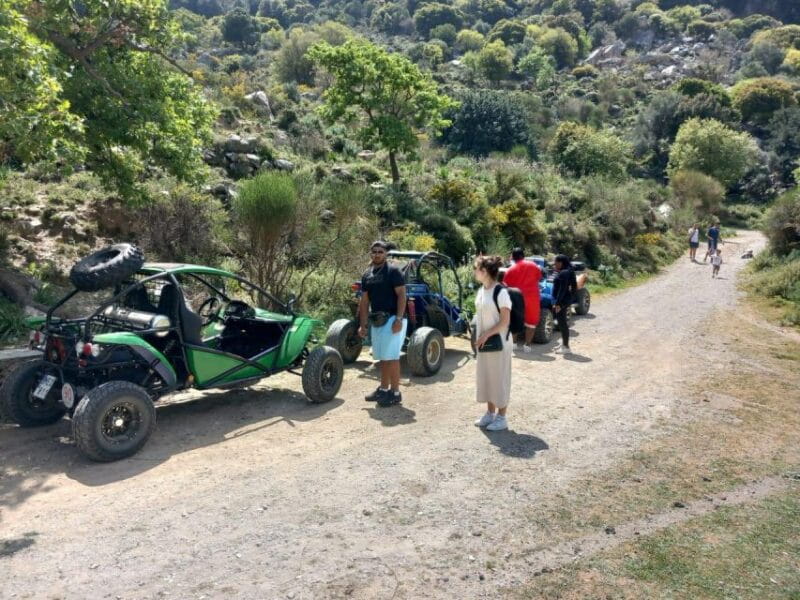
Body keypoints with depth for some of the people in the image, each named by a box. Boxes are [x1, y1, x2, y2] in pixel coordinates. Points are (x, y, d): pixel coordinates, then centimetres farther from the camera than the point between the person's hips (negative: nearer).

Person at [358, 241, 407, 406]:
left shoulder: (393, 271, -7)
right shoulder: (367, 275, 13)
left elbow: (401, 295, -12)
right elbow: (364, 301, 14)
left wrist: (399, 318, -21)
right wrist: (363, 324, 10)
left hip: (392, 319, -7)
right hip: (376, 321, 7)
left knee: (391, 356, -7)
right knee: (382, 357, 14)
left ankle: (395, 393, 0)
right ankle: (383, 389, 24)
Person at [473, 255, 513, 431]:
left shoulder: (500, 292, -17)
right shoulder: (480, 291, 7)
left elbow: (505, 321, -17)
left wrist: (487, 335, -21)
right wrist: (479, 337, 8)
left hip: (498, 342, -8)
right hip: (484, 342, 8)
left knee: (500, 379, 2)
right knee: (486, 377, 14)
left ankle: (501, 417, 14)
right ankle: (490, 413, 28)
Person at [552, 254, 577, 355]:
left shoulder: (564, 273, -17)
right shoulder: (563, 272, 14)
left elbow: (562, 289, -22)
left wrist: (558, 303, -22)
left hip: (562, 301, -11)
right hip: (563, 301, 11)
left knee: (562, 323, -6)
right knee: (562, 323, 16)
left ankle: (566, 347, -3)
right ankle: (564, 344, 25)